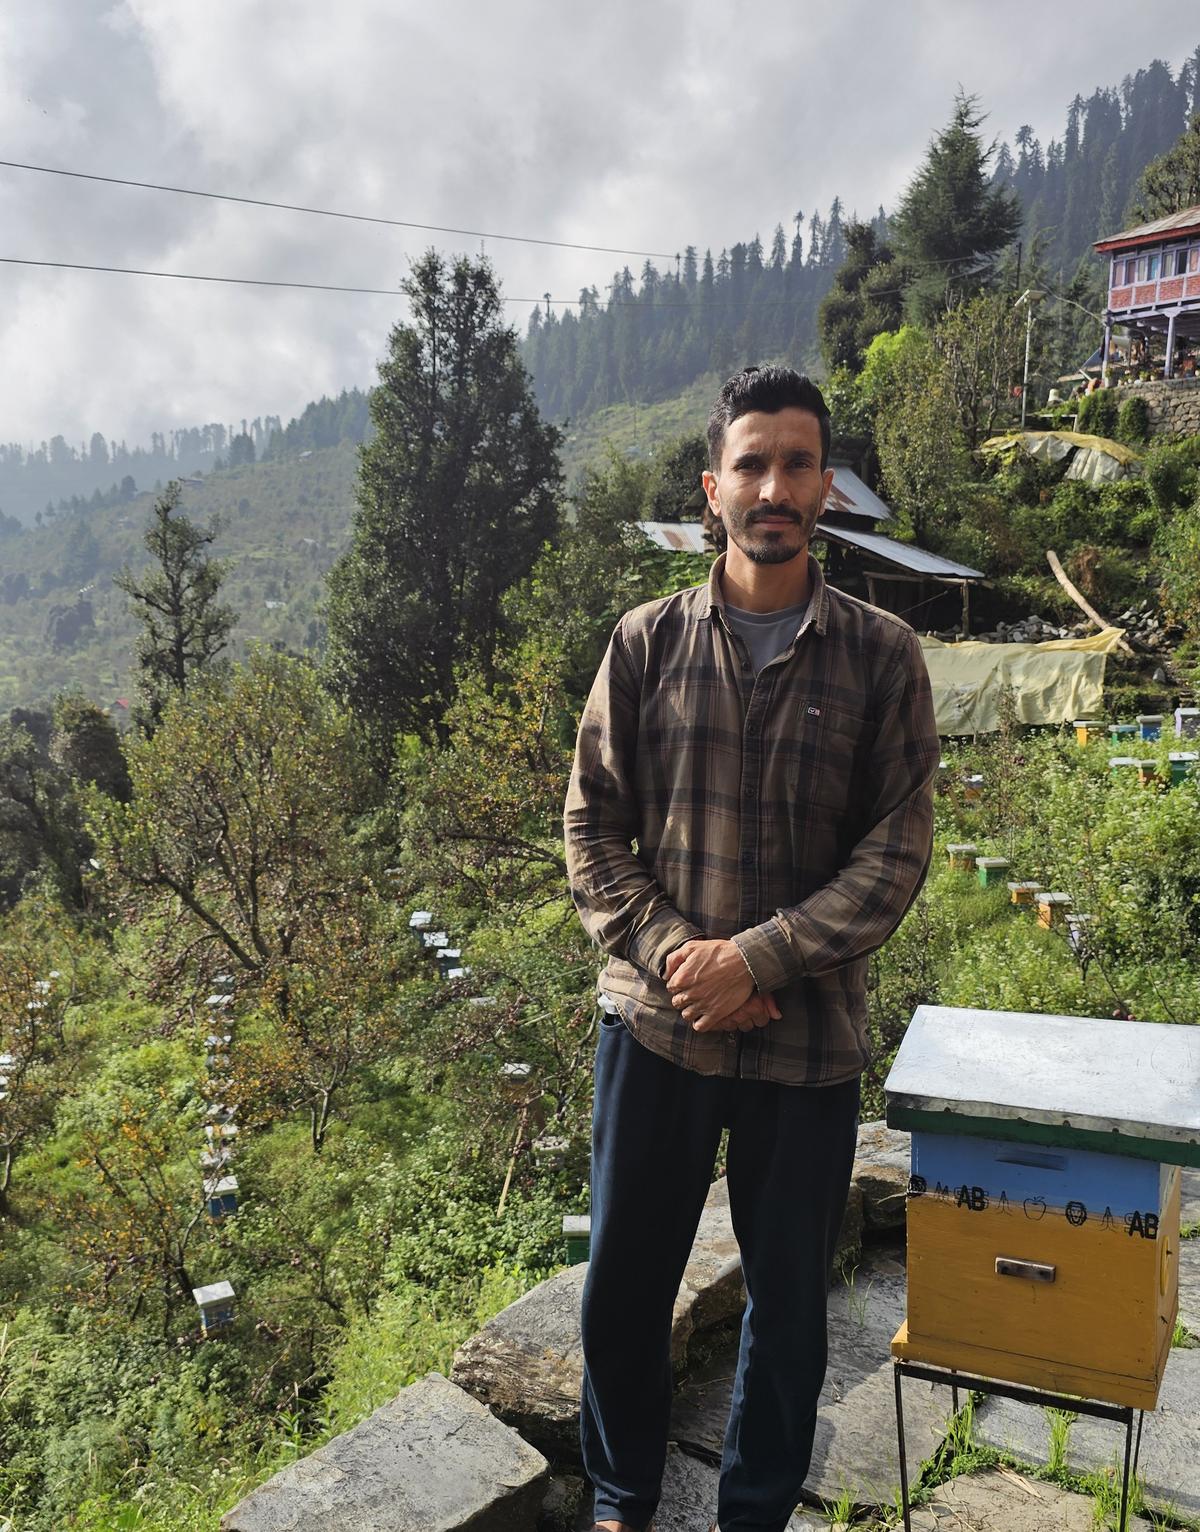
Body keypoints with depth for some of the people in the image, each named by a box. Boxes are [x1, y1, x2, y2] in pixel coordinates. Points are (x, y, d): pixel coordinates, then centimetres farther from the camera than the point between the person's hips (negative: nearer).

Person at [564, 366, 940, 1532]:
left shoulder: (882, 657, -4)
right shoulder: (648, 641, -2)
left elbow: (897, 852, -6)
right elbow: (592, 827, -1)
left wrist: (758, 958, -16)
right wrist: (672, 957, -13)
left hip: (808, 1037, 0)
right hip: (653, 1024, 1)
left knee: (788, 1298, 16)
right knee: (624, 1281, 15)